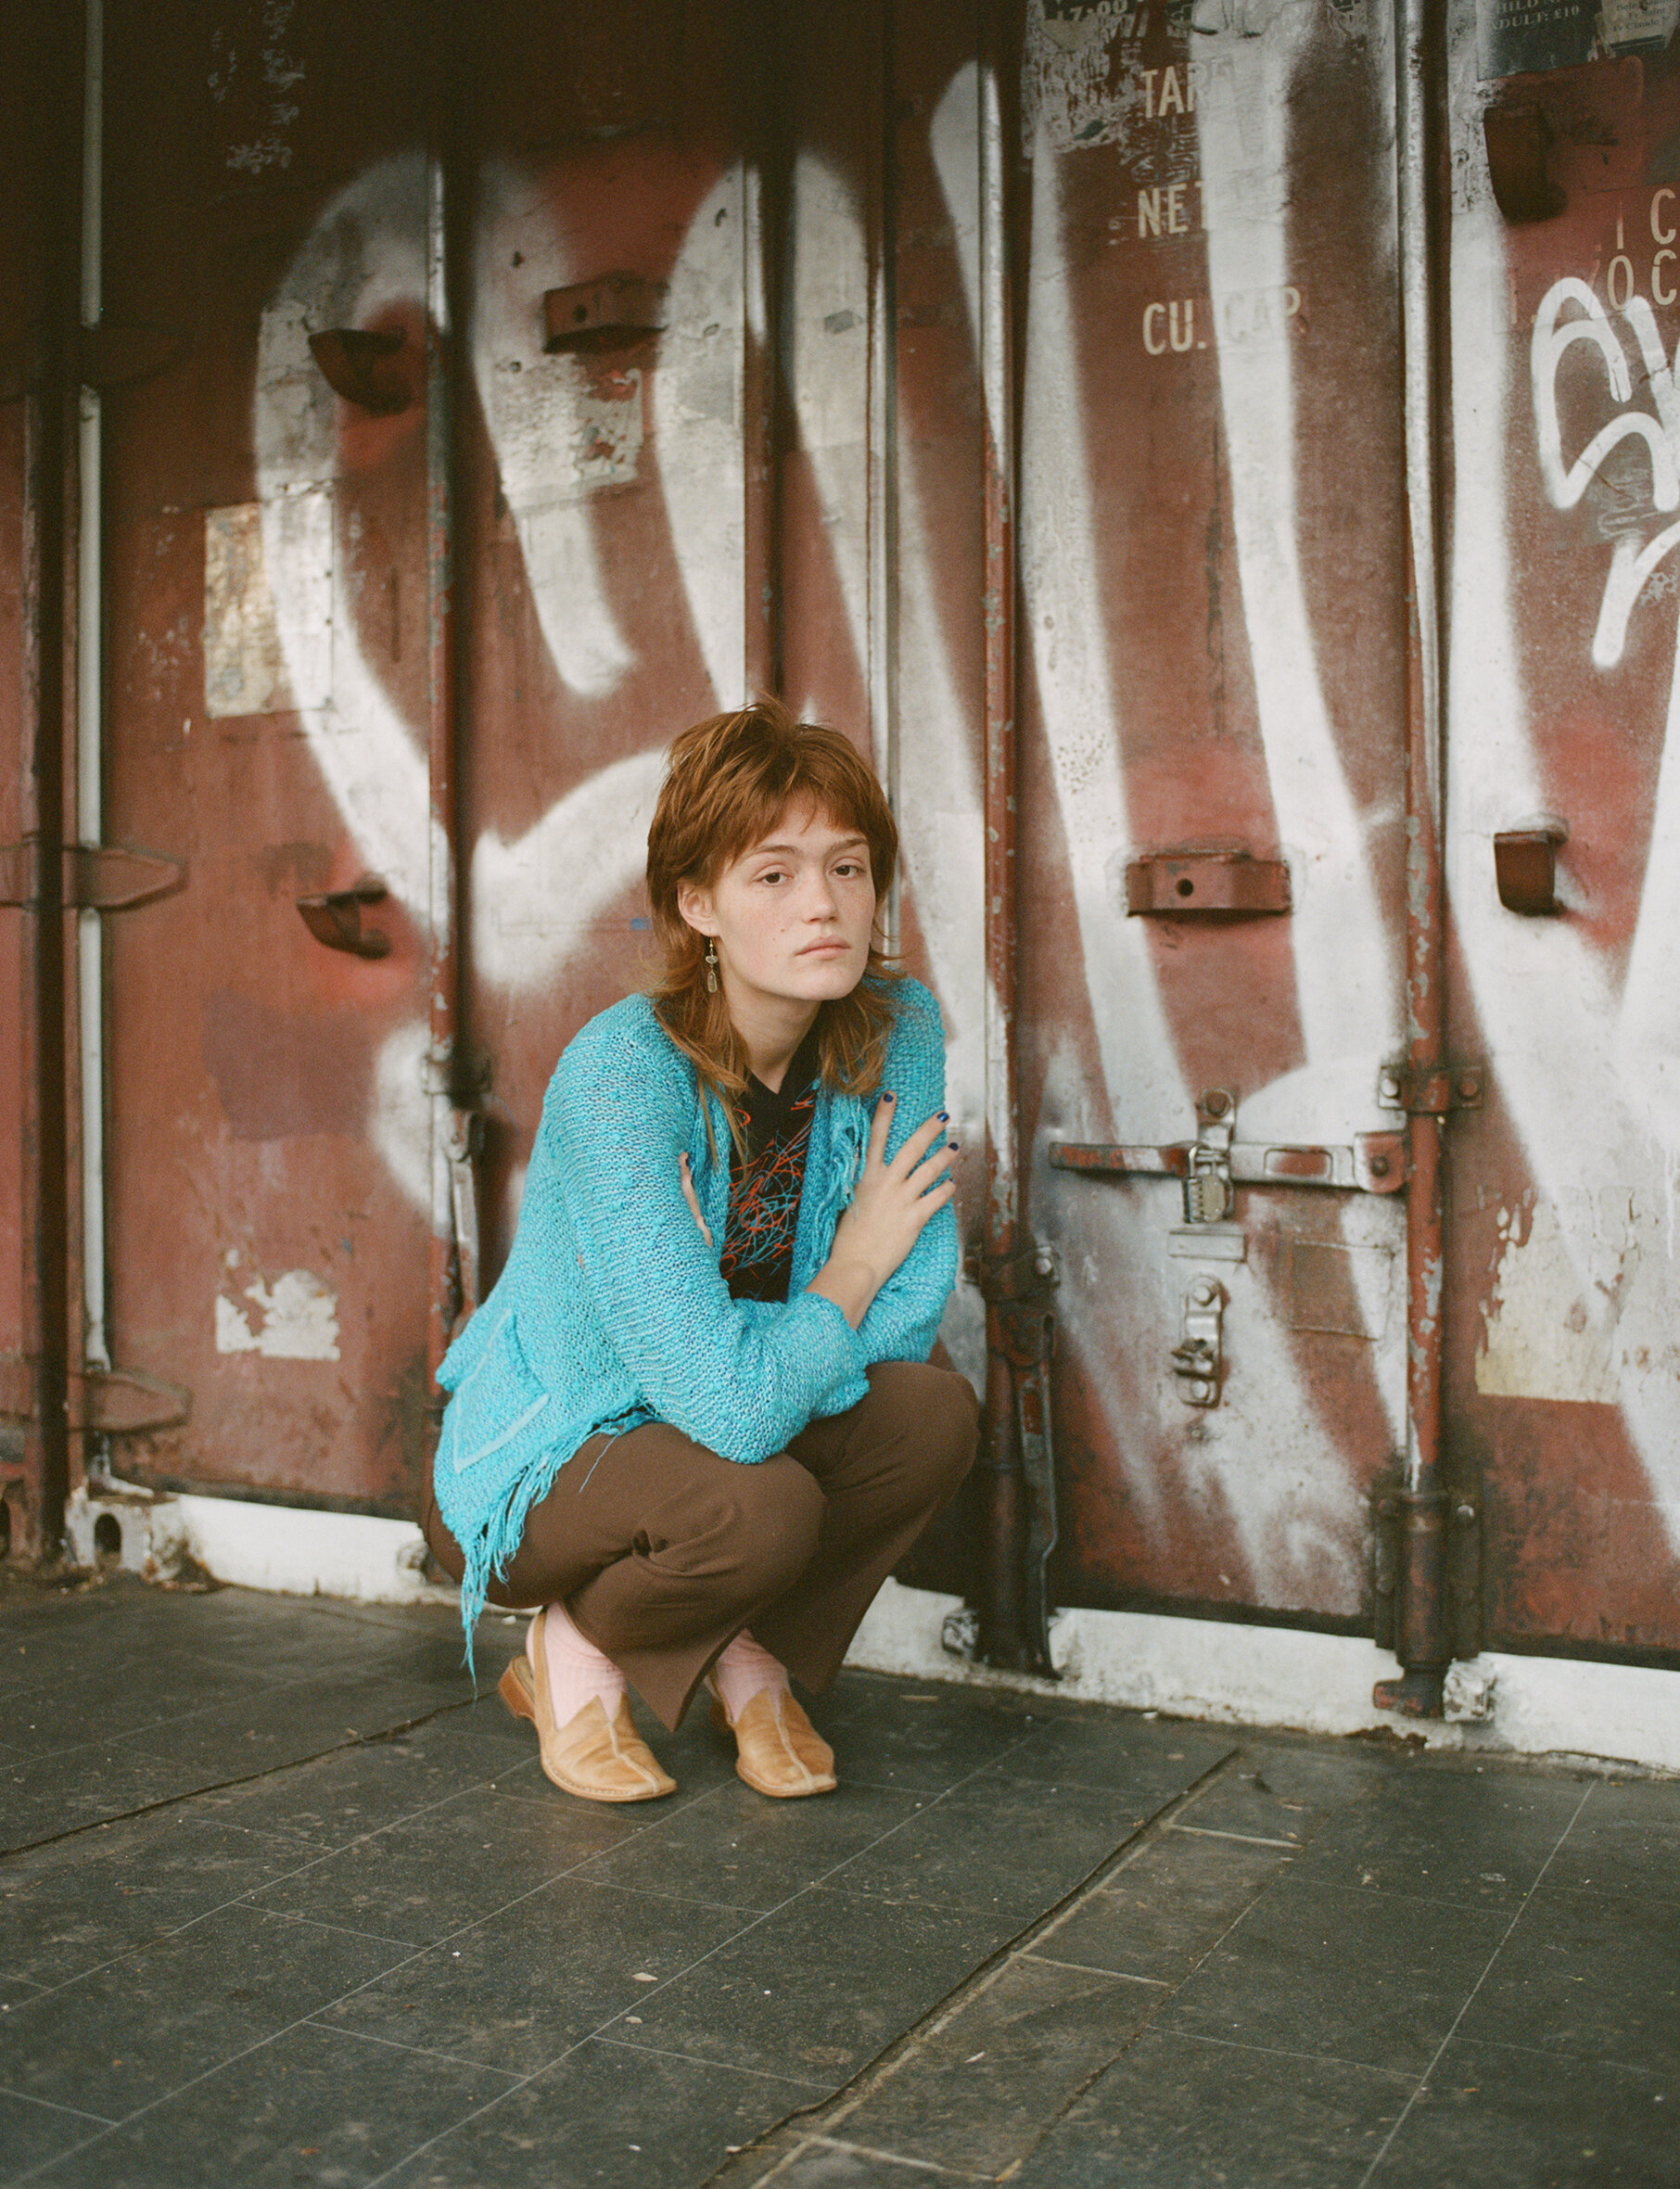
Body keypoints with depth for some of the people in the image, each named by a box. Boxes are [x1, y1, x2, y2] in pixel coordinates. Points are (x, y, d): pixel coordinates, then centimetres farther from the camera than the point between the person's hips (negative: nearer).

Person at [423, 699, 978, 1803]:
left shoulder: (899, 1030, -13)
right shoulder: (622, 1071, -31)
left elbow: (914, 1309, -12)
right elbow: (731, 1404, -35)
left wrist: (754, 1362, -24)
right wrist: (856, 1266, -19)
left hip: (694, 1438, 5)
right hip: (532, 1478, -5)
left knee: (934, 1412, -20)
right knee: (757, 1501, -33)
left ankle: (744, 1651, 6)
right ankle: (577, 1647, 2)